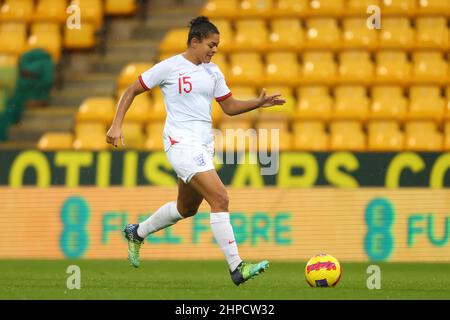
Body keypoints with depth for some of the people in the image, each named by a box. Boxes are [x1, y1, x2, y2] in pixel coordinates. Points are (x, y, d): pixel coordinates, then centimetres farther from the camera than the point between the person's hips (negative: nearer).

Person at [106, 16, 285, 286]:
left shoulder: (213, 72, 12)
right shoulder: (169, 67, -6)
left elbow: (229, 107, 18)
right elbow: (131, 91, 1)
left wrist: (259, 103, 1)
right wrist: (117, 126, -7)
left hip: (205, 145, 8)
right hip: (181, 142, -8)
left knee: (187, 208, 20)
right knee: (220, 198, -21)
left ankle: (136, 233, 44)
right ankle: (236, 268, -22)